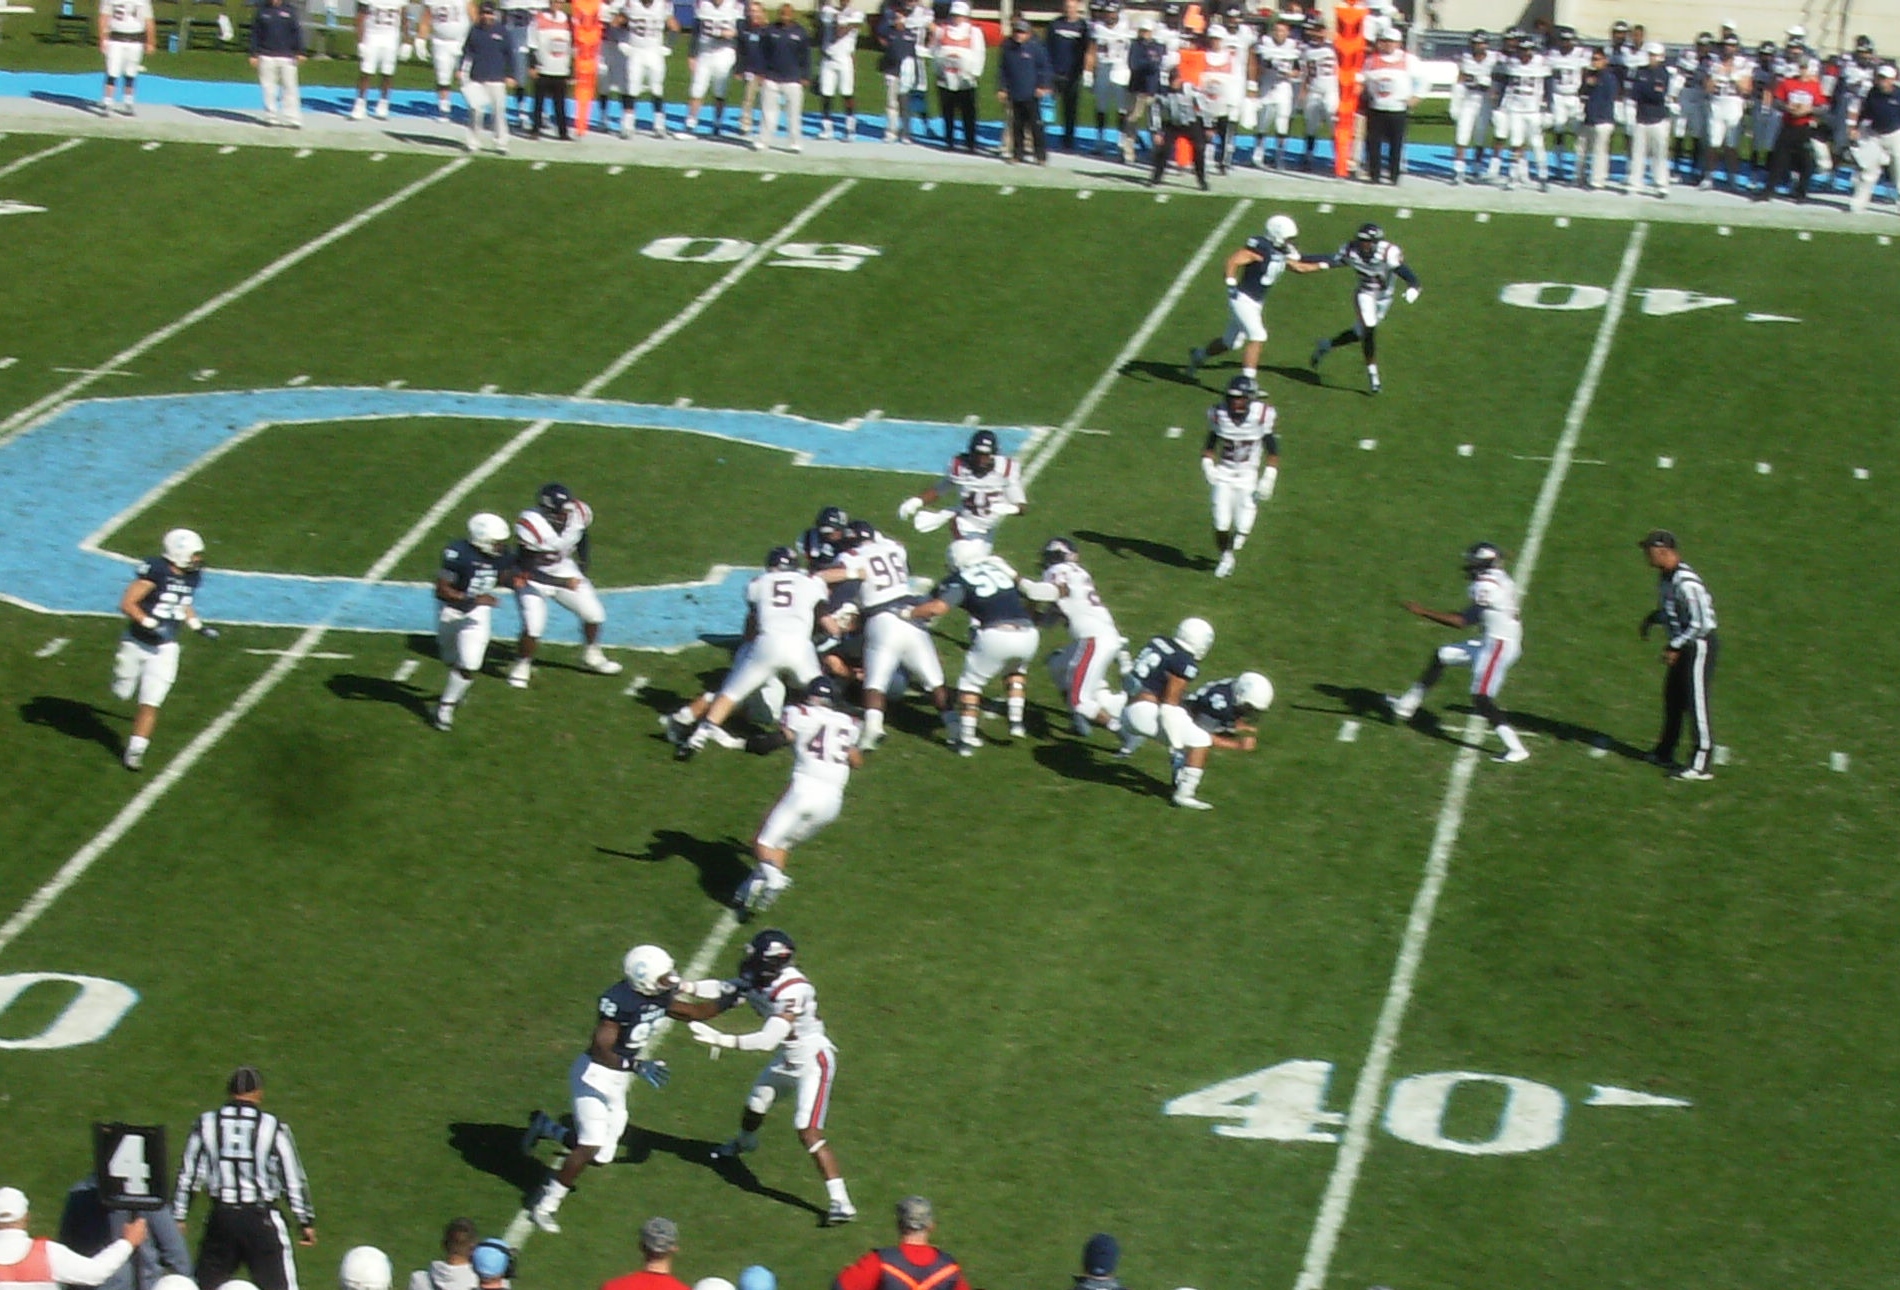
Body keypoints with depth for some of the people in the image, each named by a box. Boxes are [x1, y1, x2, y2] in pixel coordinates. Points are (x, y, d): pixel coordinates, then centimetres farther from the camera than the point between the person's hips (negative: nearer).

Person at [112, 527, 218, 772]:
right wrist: (150, 624, -29)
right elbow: (127, 604, -22)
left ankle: (135, 750, 7)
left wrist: (198, 625, 9)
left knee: (151, 703, -2)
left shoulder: (192, 576, -1)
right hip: (137, 642, -4)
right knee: (123, 694, 13)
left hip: (164, 648, 4)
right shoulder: (155, 571, -22)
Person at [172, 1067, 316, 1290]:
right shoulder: (273, 1127, -5)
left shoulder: (206, 1124, 1)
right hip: (262, 1217, -2)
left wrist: (177, 1217, 13)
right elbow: (293, 1179, -1)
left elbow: (188, 1176, 5)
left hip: (221, 1216, 2)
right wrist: (306, 1222, 9)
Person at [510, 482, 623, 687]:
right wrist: (562, 583, -31)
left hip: (564, 572, 6)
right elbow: (528, 569, -28)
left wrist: (583, 566, 10)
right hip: (533, 578, -6)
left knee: (595, 614, 9)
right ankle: (521, 667, 11)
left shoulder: (579, 514, -18)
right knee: (533, 628, -17)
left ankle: (592, 657, 35)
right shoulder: (531, 526, -34)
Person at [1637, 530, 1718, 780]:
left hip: (1698, 646, -10)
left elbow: (1701, 623, -24)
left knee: (1695, 702, -7)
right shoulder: (1665, 576, 5)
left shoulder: (1686, 583, -25)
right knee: (1672, 697, 19)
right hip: (1682, 645, 10)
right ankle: (1665, 752, 34)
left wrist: (1675, 646, -19)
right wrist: (1651, 619, 6)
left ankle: (1701, 764, -3)